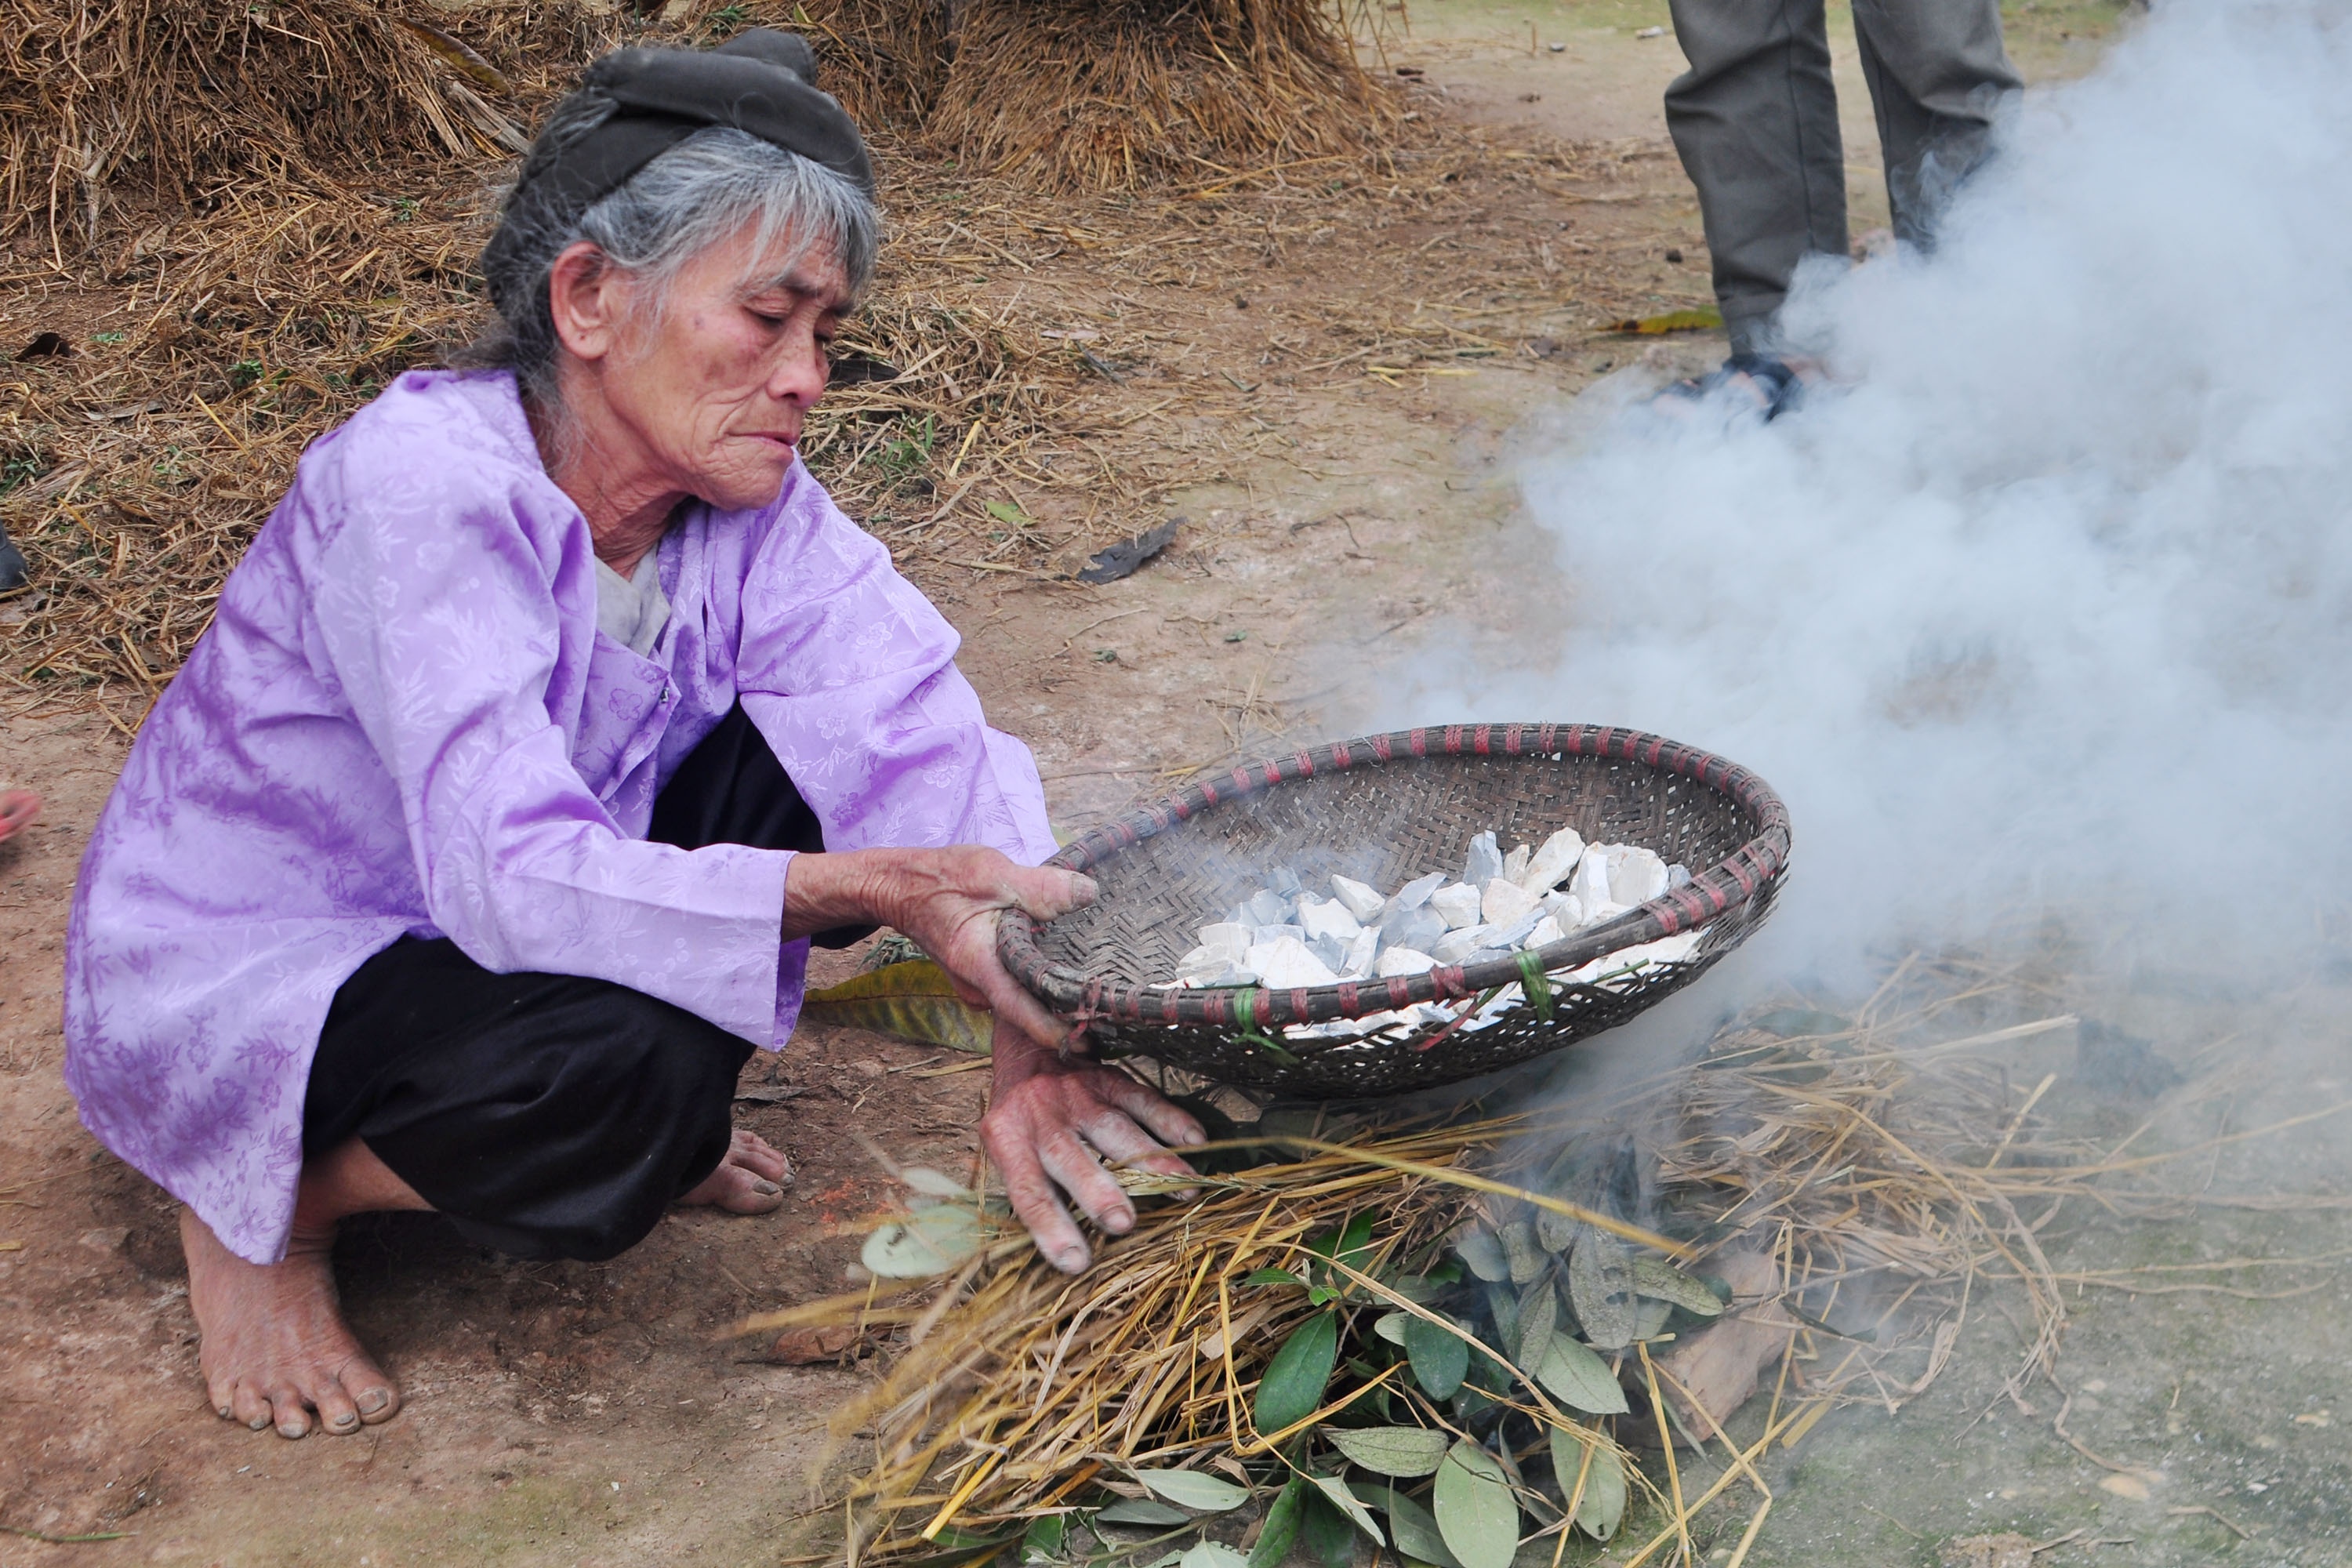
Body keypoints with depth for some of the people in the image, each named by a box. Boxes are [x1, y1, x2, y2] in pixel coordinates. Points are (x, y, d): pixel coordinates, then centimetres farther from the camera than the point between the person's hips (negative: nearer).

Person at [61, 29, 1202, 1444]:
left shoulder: (752, 503, -11)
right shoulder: (422, 479, -30)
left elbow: (919, 735, -23)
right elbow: (508, 874, -38)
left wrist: (1031, 1015, -41)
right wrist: (871, 890, -50)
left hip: (481, 927, 6)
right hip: (239, 978, -6)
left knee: (841, 761, -13)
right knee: (622, 1069, -34)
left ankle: (648, 1111, 5)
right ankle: (269, 1199, -5)